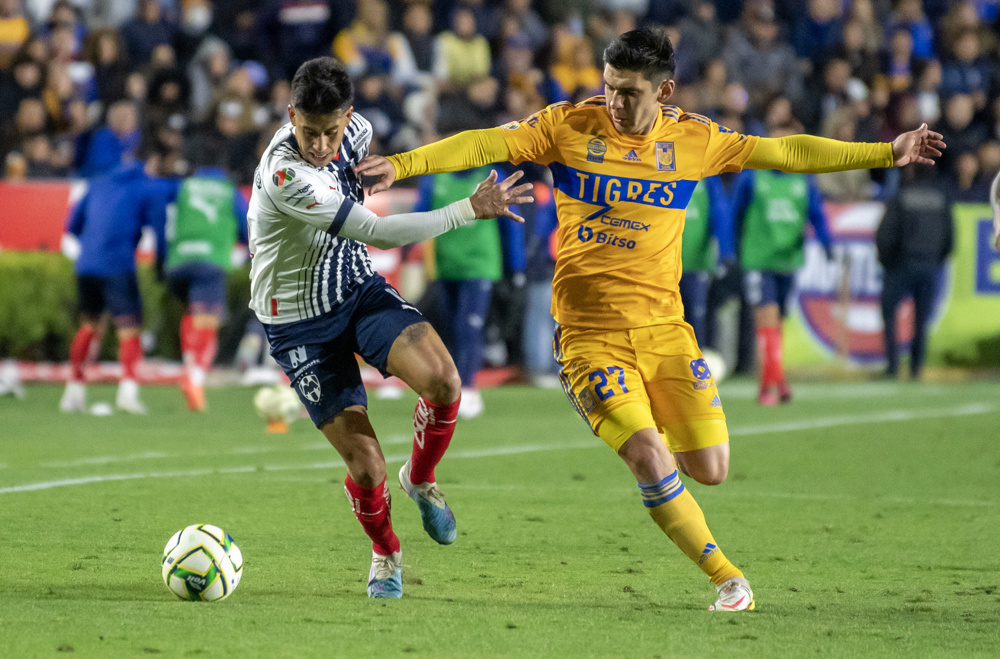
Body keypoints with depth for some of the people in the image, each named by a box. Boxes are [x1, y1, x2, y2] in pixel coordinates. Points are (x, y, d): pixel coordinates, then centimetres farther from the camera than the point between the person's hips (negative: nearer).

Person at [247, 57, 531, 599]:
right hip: (300, 323, -5)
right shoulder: (285, 175, -32)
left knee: (443, 380, -23)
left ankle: (420, 479, 8)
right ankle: (385, 555, 25)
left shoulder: (352, 128, -9)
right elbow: (378, 233, -34)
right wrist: (472, 209, -30)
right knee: (365, 467, -8)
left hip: (359, 290, 5)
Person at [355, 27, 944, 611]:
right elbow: (484, 144, -7)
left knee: (709, 470, -3)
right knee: (651, 464, -17)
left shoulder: (693, 139, 4)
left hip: (663, 328, 3)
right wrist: (403, 164, -19)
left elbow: (785, 153, 12)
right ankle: (728, 580, -2)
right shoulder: (569, 126, -3)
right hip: (589, 337, -3)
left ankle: (659, 428, 32)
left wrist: (887, 153, 15)